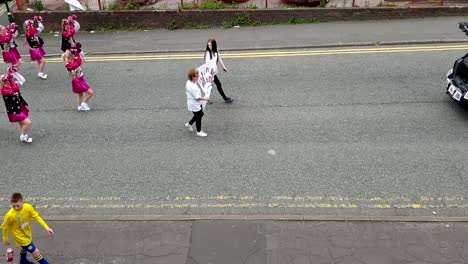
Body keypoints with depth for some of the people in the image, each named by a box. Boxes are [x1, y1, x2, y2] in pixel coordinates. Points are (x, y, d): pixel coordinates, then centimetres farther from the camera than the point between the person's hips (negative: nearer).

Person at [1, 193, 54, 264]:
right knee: (36, 252, -2)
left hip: (27, 234, 6)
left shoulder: (28, 207, -23)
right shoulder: (10, 215, -34)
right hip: (21, 237, -6)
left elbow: (36, 217, -11)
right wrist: (6, 239, -2)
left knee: (25, 248, 34)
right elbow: (4, 227, -16)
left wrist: (46, 228, -14)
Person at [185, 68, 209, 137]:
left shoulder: (189, 82, -1)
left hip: (197, 104, 10)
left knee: (200, 114, 25)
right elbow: (197, 97, -28)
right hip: (195, 105, -10)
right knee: (198, 118, 8)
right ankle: (199, 131, 28)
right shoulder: (192, 87, -33)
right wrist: (205, 98, -15)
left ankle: (189, 124, 39)